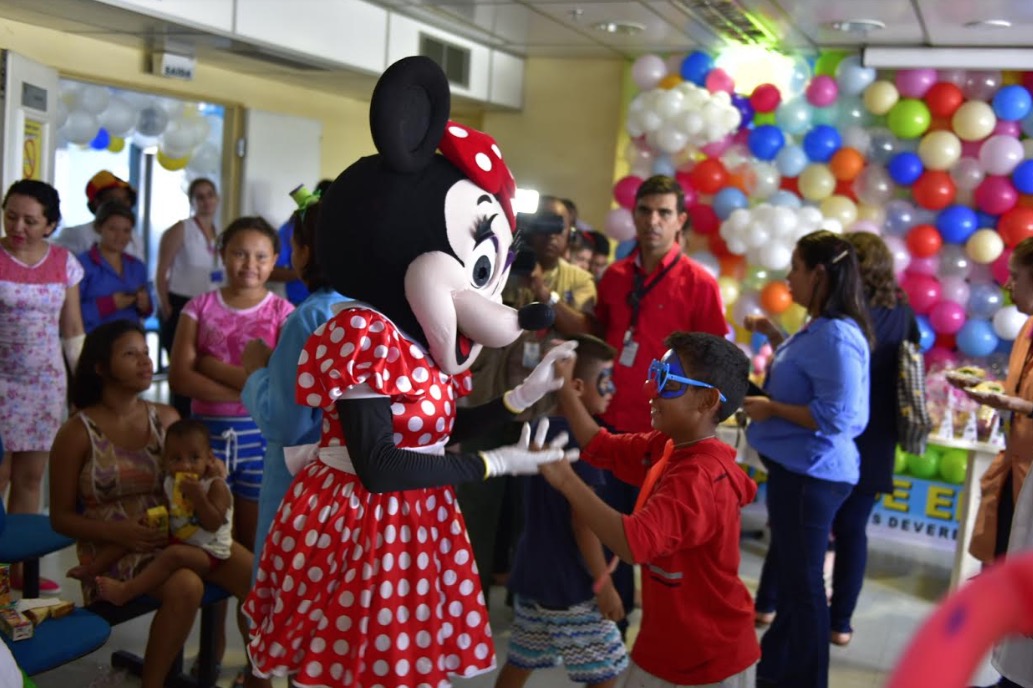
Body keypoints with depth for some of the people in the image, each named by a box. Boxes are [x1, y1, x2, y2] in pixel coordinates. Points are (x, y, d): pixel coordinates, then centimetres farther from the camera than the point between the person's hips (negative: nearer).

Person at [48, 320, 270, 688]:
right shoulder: (78, 432, -6)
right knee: (185, 588, -34)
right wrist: (117, 532, -20)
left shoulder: (167, 418, 6)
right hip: (113, 546, -4)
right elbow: (61, 517, -3)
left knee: (258, 580, -16)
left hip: (175, 533, 5)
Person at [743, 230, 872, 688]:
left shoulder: (836, 335, -24)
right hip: (797, 468, 11)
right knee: (791, 574, 23)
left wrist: (771, 409, -20)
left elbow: (835, 416, -29)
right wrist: (771, 335, 16)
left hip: (810, 474, -11)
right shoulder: (821, 329, 9)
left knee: (803, 582, 4)